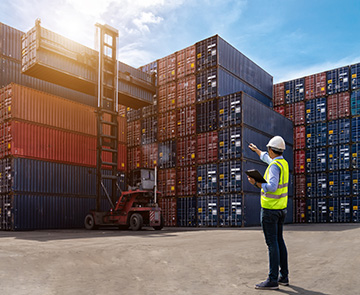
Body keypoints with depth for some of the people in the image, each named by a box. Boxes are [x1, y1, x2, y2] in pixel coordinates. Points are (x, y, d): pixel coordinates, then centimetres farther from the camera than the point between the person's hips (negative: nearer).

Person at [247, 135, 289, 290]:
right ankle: (284, 276, 19)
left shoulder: (275, 166, -19)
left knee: (272, 242, -7)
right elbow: (267, 158, 30)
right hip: (281, 208, 9)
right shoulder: (283, 162, 10)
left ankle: (273, 280, -3)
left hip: (270, 209, -9)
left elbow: (272, 187, -30)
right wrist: (256, 150, 43)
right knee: (279, 241, 13)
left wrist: (255, 182, -20)